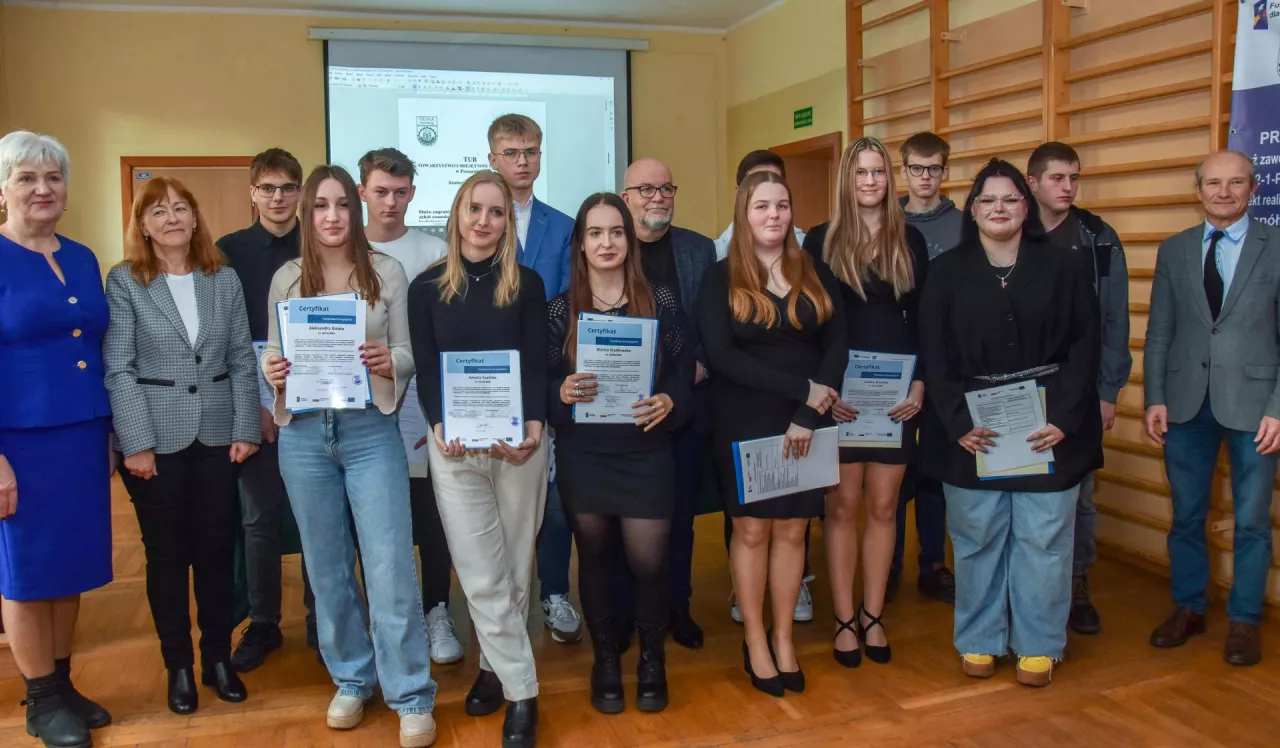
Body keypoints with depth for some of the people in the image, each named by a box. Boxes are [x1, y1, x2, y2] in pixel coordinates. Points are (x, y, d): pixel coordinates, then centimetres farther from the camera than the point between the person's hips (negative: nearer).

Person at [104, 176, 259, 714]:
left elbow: (241, 361, 5)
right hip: (156, 439, -2)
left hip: (218, 436, 2)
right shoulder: (123, 281, -3)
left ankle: (219, 657, 24)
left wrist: (246, 430, -1)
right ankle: (178, 666, 22)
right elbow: (117, 370, -7)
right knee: (167, 555, 8)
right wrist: (137, 443, -13)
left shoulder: (225, 280, 6)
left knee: (217, 550, 9)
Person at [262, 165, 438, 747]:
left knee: (389, 567, -3)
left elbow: (409, 353, 1)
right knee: (327, 567, 13)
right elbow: (274, 353, 10)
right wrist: (271, 370, -12)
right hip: (303, 434, 3)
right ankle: (351, 680, 31)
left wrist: (389, 361, -20)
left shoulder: (387, 271, 0)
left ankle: (411, 697, 11)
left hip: (370, 430, -2)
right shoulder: (286, 278, 5)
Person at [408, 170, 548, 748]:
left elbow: (537, 365, -2)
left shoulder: (527, 284, 3)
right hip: (453, 447, 0)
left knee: (513, 570, 9)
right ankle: (522, 693, 13)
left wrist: (532, 428, -19)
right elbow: (425, 370, 2)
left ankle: (496, 666, 27)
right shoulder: (427, 287, 5)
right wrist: (439, 427, -16)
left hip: (519, 442, 0)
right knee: (482, 576, 2)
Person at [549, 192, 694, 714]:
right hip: (583, 454, 1)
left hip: (645, 452, -1)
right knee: (594, 557, 10)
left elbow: (683, 372, 0)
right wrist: (563, 392, -20)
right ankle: (605, 659, 31)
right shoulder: (561, 309, 1)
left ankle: (652, 659, 25)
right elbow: (543, 383, 2)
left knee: (648, 562, -2)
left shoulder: (662, 302, 0)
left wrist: (669, 402, -19)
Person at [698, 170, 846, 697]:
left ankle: (783, 639, 22)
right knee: (752, 531, 5)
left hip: (805, 425, 2)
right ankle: (754, 642, 20)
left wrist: (807, 415, -14)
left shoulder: (816, 275, 7)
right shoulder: (722, 278, -2)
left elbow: (837, 348, 0)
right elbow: (720, 355, -14)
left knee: (791, 531, 8)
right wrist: (802, 387, -18)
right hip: (745, 424, -2)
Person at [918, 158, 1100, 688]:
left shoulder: (1064, 268, 6)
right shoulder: (947, 272, 5)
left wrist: (1064, 417, -10)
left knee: (1043, 539, 4)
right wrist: (958, 422, -11)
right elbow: (935, 357, 1)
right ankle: (979, 640, 19)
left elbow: (1083, 346, 1)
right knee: (976, 539, 5)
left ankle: (1038, 645, 18)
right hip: (970, 430, 0)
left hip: (1048, 426, 0)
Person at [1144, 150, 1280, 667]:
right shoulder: (1173, 251, 7)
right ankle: (1188, 608, 28)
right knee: (1186, 515, 12)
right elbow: (1158, 333, 7)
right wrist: (1155, 398, -1)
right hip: (1186, 403, 2)